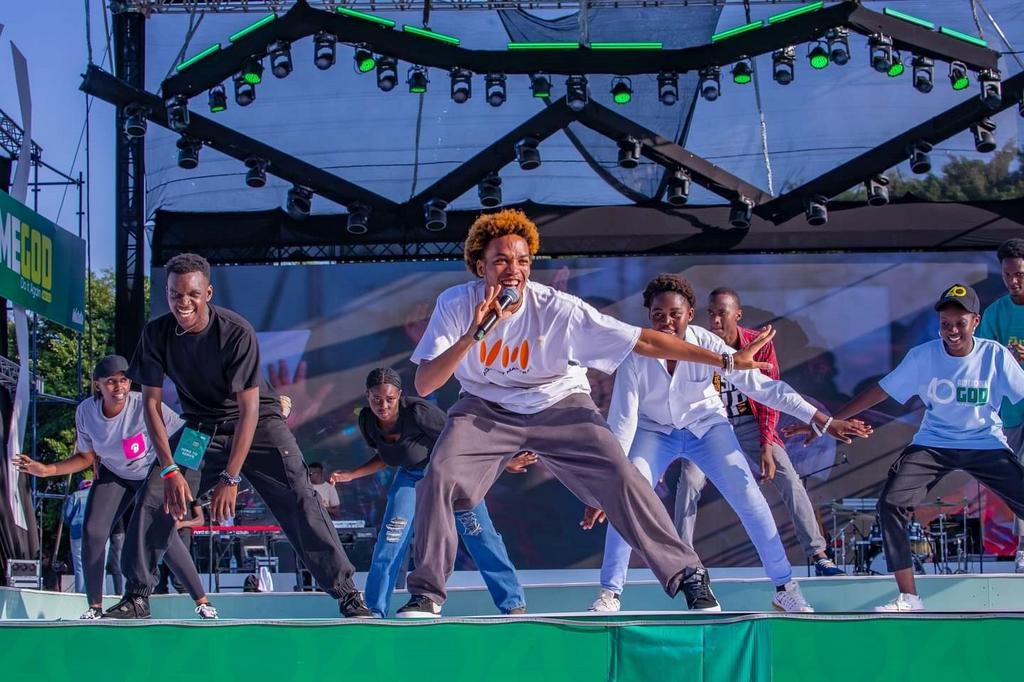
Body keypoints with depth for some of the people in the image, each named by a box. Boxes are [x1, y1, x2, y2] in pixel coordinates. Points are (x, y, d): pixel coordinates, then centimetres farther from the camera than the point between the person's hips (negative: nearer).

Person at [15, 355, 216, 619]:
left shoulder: (147, 406, -32)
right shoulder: (86, 412, -18)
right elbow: (86, 457, -3)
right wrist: (46, 470, -14)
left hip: (154, 475, -4)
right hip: (113, 476, 4)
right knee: (93, 532, -12)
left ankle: (202, 602, -5)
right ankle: (95, 607, 2)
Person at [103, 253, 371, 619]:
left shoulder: (236, 332, -26)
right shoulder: (157, 334, -15)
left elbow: (249, 408, -25)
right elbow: (151, 403, -9)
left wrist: (230, 478, -29)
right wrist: (170, 469, -18)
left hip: (258, 423, -4)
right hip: (200, 428, 4)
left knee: (299, 501, -17)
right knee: (155, 496, -11)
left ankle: (348, 595, -14)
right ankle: (136, 597, 0)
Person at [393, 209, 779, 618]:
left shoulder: (558, 309, -25)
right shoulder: (456, 304, -20)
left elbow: (642, 341, -25)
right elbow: (424, 385, -25)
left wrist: (725, 359, -27)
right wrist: (472, 335, -38)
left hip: (558, 406, -1)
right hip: (486, 410, 1)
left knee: (621, 478, -16)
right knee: (440, 478, -21)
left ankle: (687, 576, -2)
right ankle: (425, 596, -5)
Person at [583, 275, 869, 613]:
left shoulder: (707, 344, -25)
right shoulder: (635, 354, -26)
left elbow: (762, 385, -23)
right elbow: (622, 420, -23)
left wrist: (823, 421, -25)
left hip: (707, 425, 0)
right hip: (654, 431, 0)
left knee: (749, 498, -12)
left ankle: (785, 588, -1)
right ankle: (609, 594, -8)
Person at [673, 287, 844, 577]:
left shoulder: (760, 344, -14)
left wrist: (766, 447, -15)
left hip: (751, 425, 1)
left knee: (791, 482, -9)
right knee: (689, 481, -19)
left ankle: (819, 556, -3)